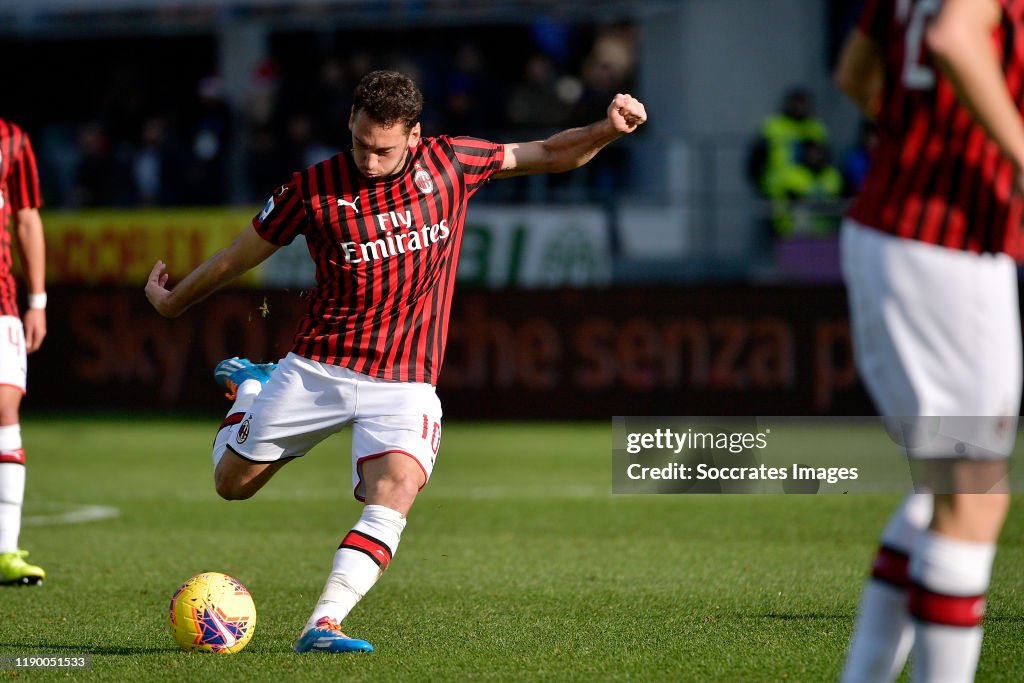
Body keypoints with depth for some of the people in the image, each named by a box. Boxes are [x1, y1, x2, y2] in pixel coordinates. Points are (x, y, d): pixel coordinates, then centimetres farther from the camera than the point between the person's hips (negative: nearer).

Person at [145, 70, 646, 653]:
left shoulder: (451, 163, -2)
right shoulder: (313, 189, -7)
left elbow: (549, 155, 8)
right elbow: (247, 251, 8)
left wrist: (607, 131, -10)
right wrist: (175, 301, 18)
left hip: (405, 381, 0)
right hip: (318, 367, 0)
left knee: (396, 489, -28)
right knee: (233, 484, 10)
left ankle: (324, 624, -32)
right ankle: (250, 387, 41)